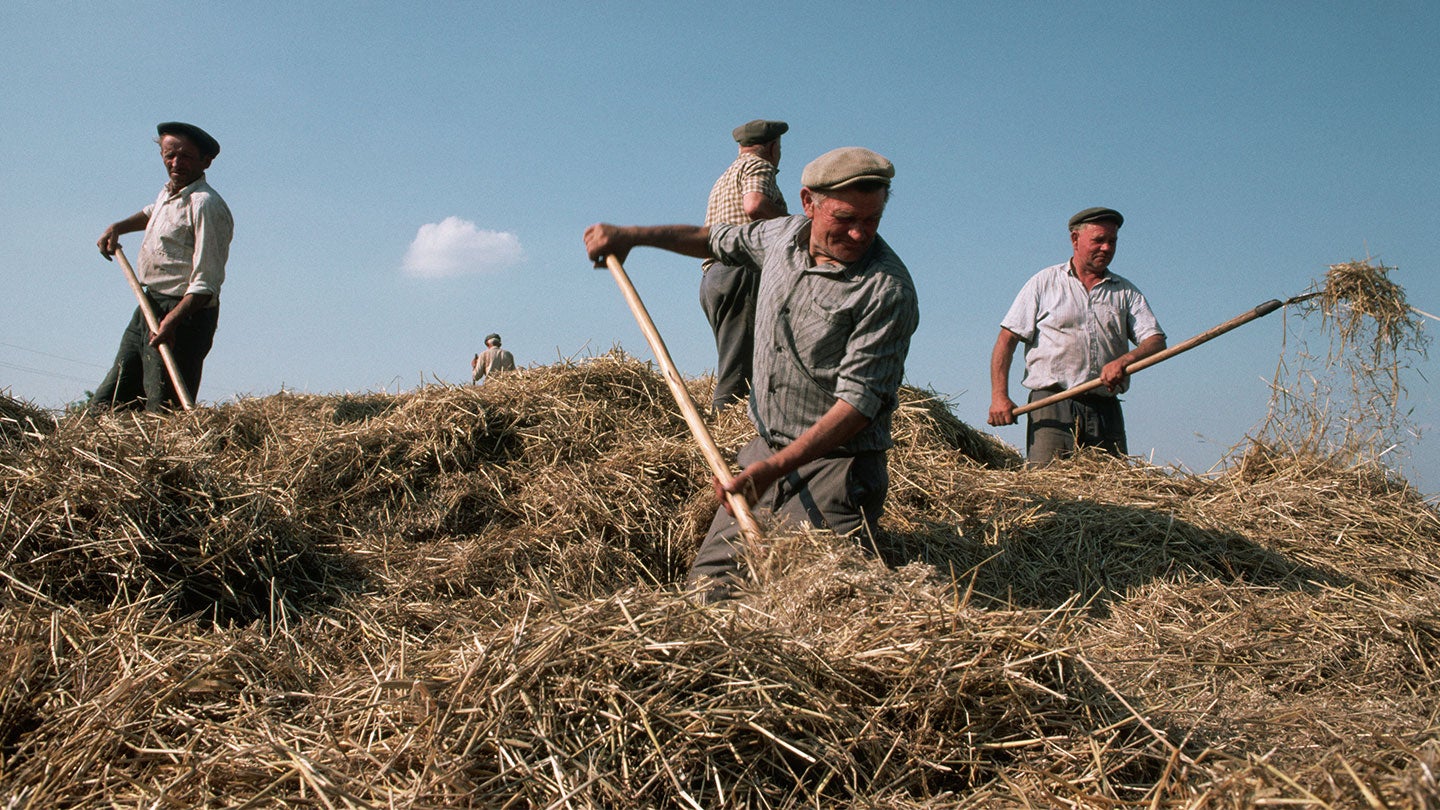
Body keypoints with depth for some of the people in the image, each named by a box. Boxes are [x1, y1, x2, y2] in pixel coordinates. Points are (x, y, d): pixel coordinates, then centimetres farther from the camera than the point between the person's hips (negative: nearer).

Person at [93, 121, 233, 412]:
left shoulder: (205, 205, -17)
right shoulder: (169, 192, 13)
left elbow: (205, 283, -24)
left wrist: (172, 321, -34)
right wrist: (117, 228, 28)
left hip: (185, 312, -10)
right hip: (150, 305, 10)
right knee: (106, 402, 13)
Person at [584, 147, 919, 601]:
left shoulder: (888, 290, -19)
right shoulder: (783, 235, 3)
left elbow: (859, 402, -22)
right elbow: (716, 241, 26)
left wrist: (773, 469, -29)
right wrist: (631, 236, 23)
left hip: (835, 468, -6)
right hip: (765, 451, 6)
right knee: (710, 584, 5)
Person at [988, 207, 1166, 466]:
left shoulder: (1126, 293, 17)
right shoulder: (1045, 282, 10)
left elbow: (1156, 341, 6)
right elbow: (1007, 339, 6)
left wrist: (1123, 361, -17)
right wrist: (999, 396, -7)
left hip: (1106, 409, 3)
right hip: (1052, 406, -3)